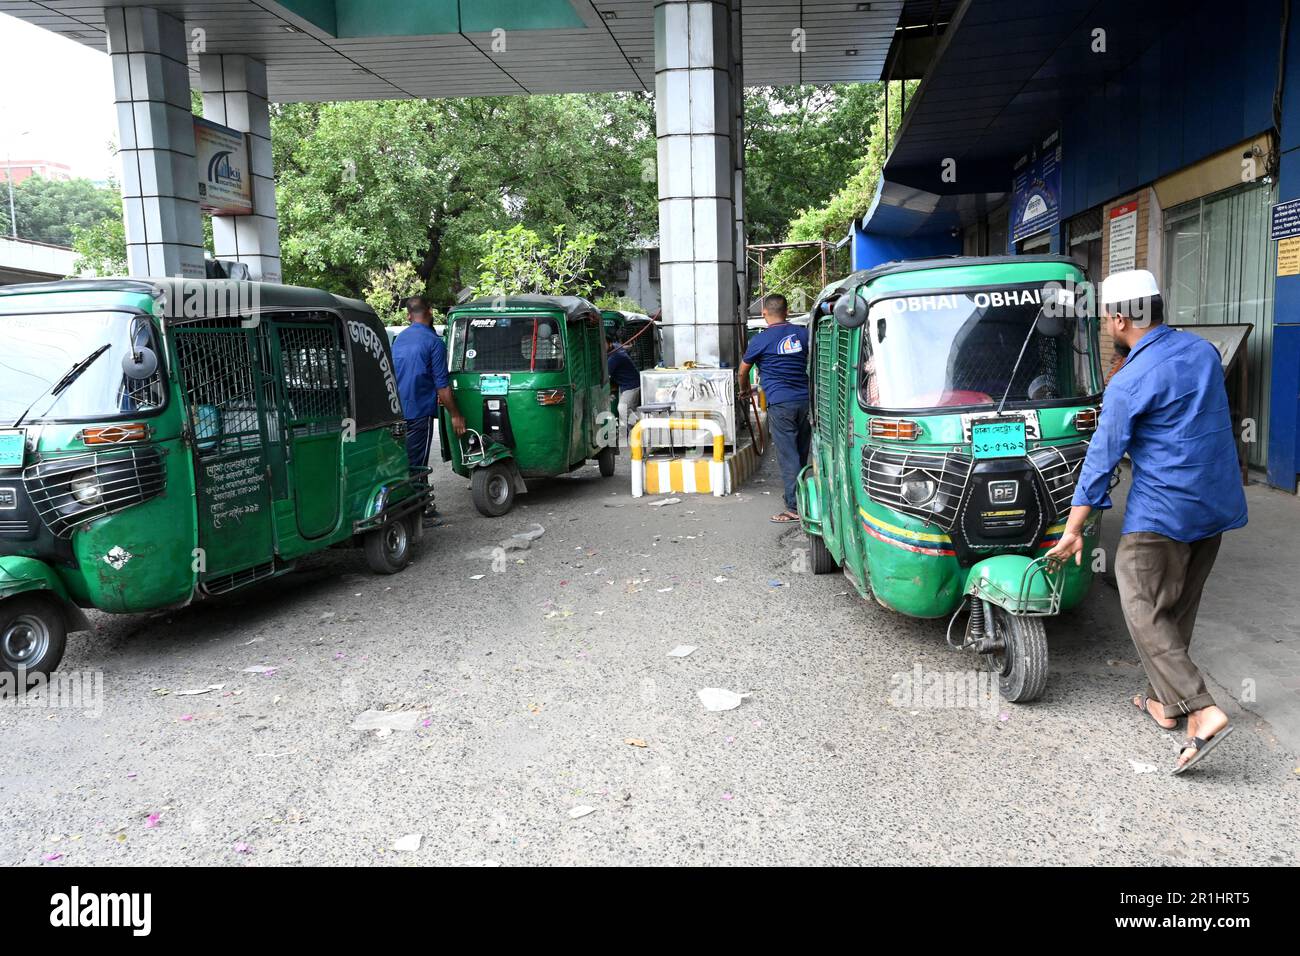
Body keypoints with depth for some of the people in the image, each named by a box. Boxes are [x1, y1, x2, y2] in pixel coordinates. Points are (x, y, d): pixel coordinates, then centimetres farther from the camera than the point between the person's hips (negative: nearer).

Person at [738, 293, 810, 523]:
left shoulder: (761, 340, -4)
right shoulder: (802, 334, 6)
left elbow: (744, 369, 10)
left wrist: (744, 389, 29)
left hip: (780, 403, -5)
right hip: (804, 400, 5)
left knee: (788, 456, -4)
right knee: (801, 453, 14)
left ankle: (795, 508, -4)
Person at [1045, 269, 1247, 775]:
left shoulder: (1130, 383, -16)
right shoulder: (1203, 351, 7)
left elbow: (1102, 458, -11)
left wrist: (1072, 530, -3)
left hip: (1162, 511, -8)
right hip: (1217, 505, 8)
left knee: (1145, 612, -2)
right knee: (1179, 610, 17)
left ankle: (1203, 712, -11)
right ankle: (1164, 701, 26)